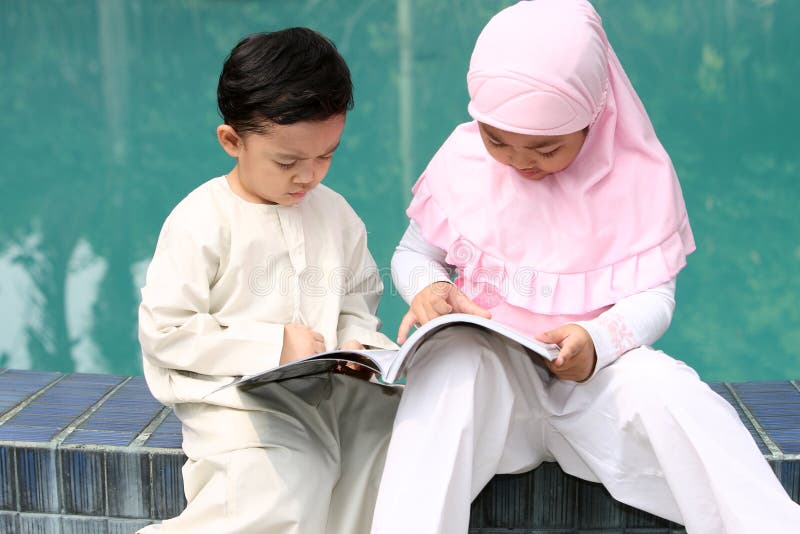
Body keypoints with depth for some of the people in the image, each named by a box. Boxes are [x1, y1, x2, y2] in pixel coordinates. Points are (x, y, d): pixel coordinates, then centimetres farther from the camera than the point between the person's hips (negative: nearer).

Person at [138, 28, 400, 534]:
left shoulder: (336, 214, 9)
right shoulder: (200, 222, -10)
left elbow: (358, 299, 20)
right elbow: (164, 331, -13)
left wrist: (356, 341, -4)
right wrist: (272, 346, -17)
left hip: (327, 386, 6)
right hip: (236, 394, -6)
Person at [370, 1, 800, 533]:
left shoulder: (641, 172, -5)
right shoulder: (462, 159, -3)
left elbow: (654, 296, -7)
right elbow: (412, 253, 10)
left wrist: (598, 341, -28)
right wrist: (426, 286, -16)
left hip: (596, 369, 0)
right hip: (487, 361, 1)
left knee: (666, 387, -33)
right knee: (452, 363, -35)